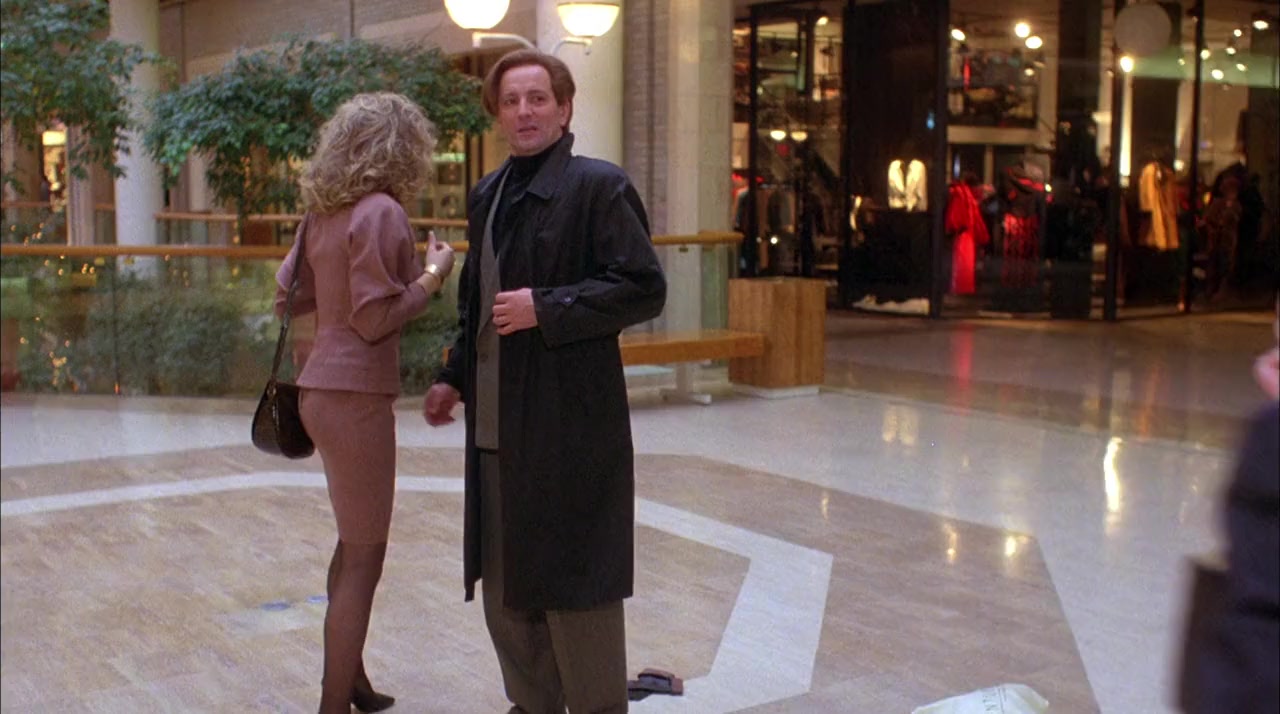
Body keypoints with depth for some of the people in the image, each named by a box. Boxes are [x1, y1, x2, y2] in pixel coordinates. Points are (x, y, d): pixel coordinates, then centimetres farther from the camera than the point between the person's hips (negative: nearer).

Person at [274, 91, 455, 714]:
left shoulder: (324, 212, 9)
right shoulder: (381, 212, -15)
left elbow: (288, 295, 15)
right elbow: (375, 319, -18)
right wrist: (432, 276, -7)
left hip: (323, 389, 9)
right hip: (355, 397, -9)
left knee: (355, 542, 22)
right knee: (363, 558, 1)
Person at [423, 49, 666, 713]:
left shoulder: (598, 185, -8)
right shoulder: (488, 195, 15)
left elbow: (645, 288, -14)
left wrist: (546, 307, -19)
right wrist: (455, 378, 19)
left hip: (570, 427, -8)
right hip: (497, 426, 8)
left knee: (574, 584, 0)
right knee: (504, 583, 15)